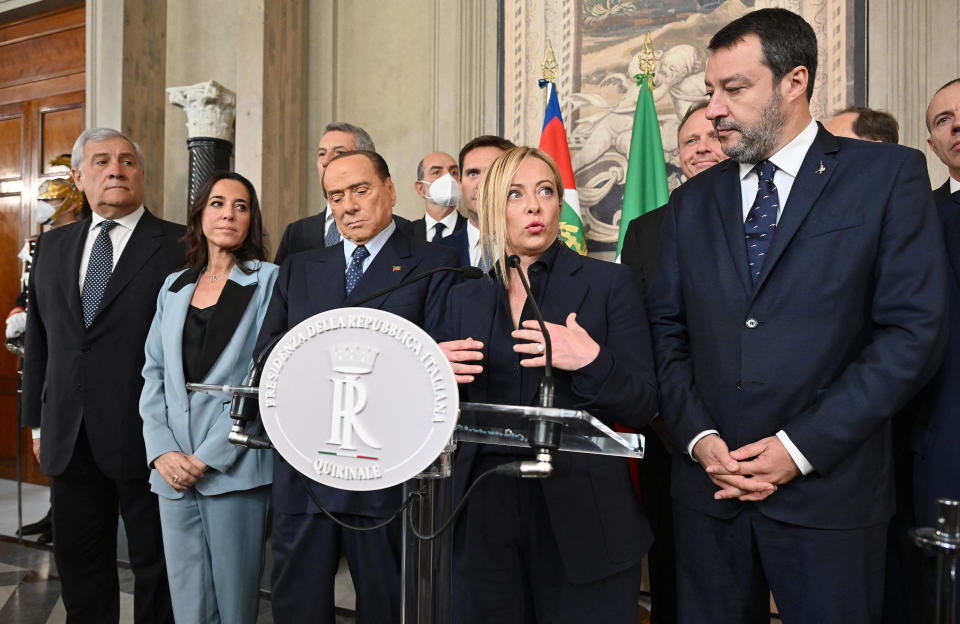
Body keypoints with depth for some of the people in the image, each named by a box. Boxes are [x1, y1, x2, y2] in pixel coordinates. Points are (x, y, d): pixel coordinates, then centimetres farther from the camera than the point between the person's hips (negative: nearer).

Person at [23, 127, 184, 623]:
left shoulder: (181, 246, -7)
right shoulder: (53, 246, 11)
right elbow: (38, 339, 15)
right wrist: (38, 421, 13)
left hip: (146, 438, -5)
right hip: (69, 440, 5)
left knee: (156, 568, 10)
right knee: (78, 567, 19)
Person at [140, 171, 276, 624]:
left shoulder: (267, 280, -1)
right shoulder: (174, 287, 15)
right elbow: (154, 372, 12)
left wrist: (210, 455, -11)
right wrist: (162, 451, -2)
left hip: (234, 467, -4)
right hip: (174, 469, 4)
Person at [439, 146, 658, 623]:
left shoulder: (608, 284, -1)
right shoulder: (465, 299, 9)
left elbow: (642, 406, -4)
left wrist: (592, 362, -21)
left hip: (579, 516, -2)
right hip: (485, 513, 3)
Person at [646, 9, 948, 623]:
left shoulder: (888, 174, -2)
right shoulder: (693, 201, 9)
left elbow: (914, 329, -8)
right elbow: (667, 330, 8)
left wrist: (801, 447, -13)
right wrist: (698, 437, -6)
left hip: (829, 489, -3)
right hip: (708, 485, 3)